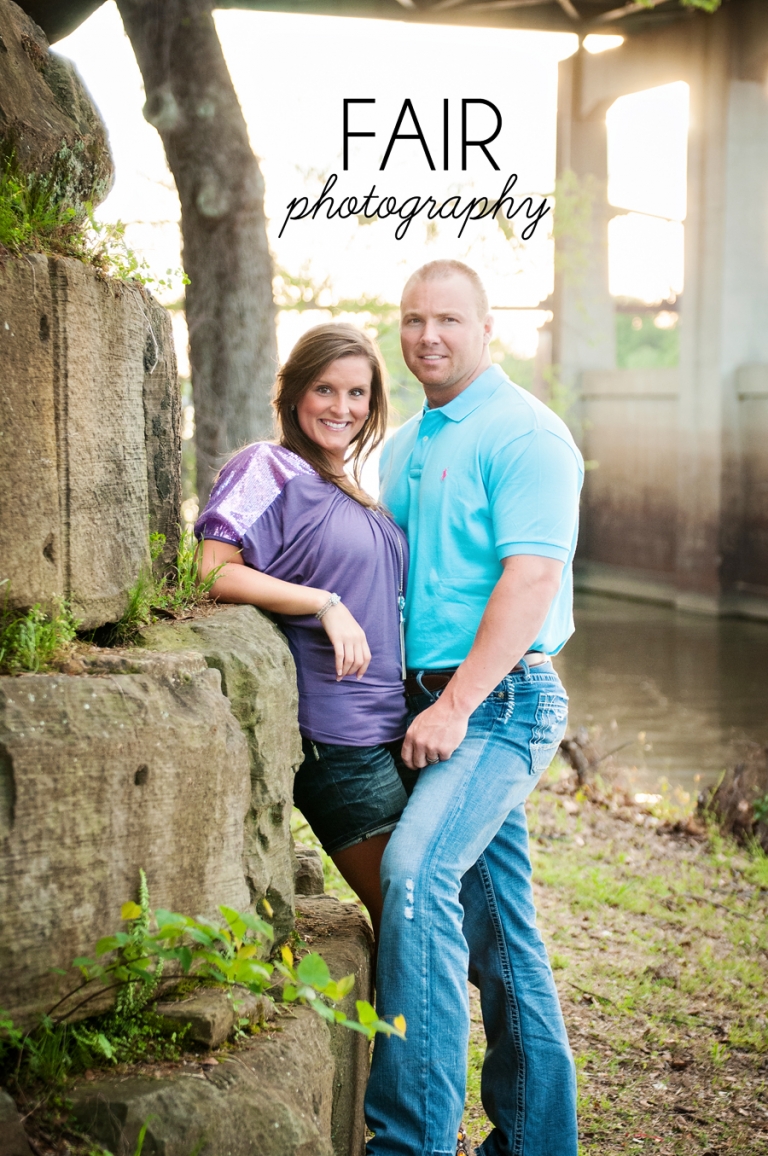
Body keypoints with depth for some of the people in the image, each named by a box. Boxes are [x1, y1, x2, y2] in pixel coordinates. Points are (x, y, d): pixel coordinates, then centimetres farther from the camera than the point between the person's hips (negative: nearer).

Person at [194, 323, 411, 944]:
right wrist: (326, 605, -21)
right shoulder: (269, 468, -6)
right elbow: (215, 572, -16)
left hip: (391, 724, 8)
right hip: (334, 735, -8)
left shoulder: (358, 489, 18)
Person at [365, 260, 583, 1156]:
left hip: (499, 701, -8)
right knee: (496, 927, 12)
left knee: (417, 870, -26)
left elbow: (531, 580, -18)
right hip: (431, 704, 8)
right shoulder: (401, 448, 17)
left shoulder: (524, 434, -9)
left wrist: (455, 705, -22)